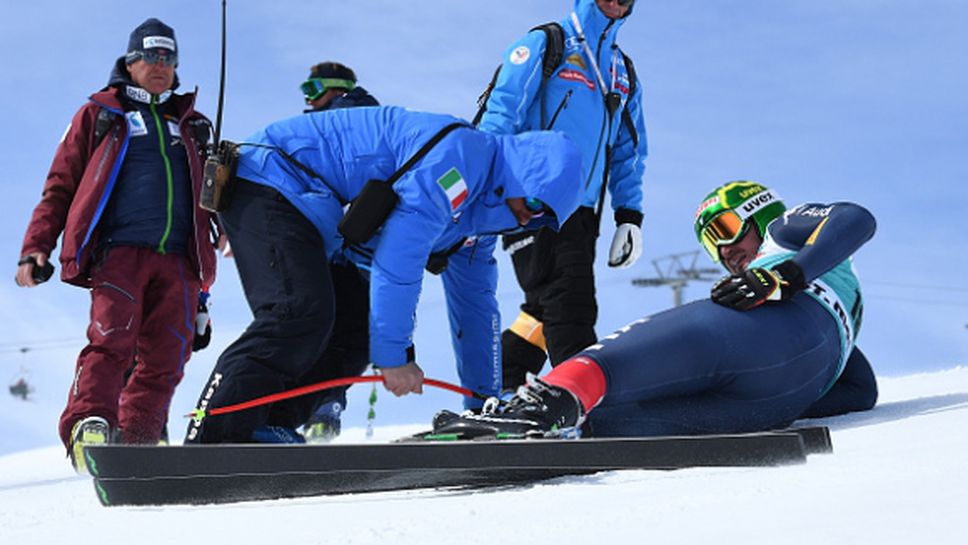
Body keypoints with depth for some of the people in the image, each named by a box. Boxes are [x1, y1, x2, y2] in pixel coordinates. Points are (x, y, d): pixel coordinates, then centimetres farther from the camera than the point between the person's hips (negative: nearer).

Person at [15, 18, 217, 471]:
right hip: (118, 247, -4)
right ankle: (88, 426, -28)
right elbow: (60, 186, 12)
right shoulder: (99, 114, 16)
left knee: (166, 356, -5)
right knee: (112, 340, -22)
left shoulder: (187, 123, 27)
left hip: (177, 258, 4)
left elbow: (204, 189, 34)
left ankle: (136, 440, -3)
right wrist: (36, 248, 2)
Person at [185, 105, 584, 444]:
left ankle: (269, 429, -3)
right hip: (271, 183, -11)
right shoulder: (460, 155, -19)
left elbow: (475, 307, 23)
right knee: (300, 314, -26)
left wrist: (486, 402, 23)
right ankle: (211, 438, -32)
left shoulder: (477, 217, 13)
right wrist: (394, 354, -23)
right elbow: (397, 258, -26)